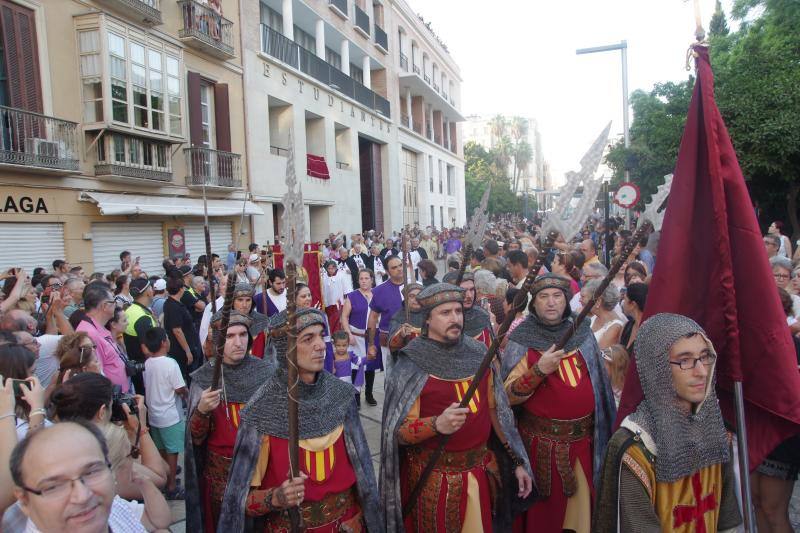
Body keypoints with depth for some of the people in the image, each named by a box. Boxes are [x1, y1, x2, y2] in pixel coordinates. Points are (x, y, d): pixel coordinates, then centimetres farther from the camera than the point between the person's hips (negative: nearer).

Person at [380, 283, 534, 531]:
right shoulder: (412, 365, -16)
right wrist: (437, 424, -34)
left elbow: (496, 410, 7)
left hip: (479, 472, 4)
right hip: (433, 478, -4)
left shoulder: (477, 354, -2)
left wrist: (517, 461, 8)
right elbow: (398, 431, -16)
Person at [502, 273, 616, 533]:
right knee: (545, 510, 10)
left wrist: (602, 424, 14)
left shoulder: (581, 331, 1)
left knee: (582, 504, 17)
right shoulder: (522, 340, -10)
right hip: (542, 441, -3)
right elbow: (509, 396, -13)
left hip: (584, 437, 4)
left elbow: (597, 379, 13)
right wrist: (538, 370, -27)